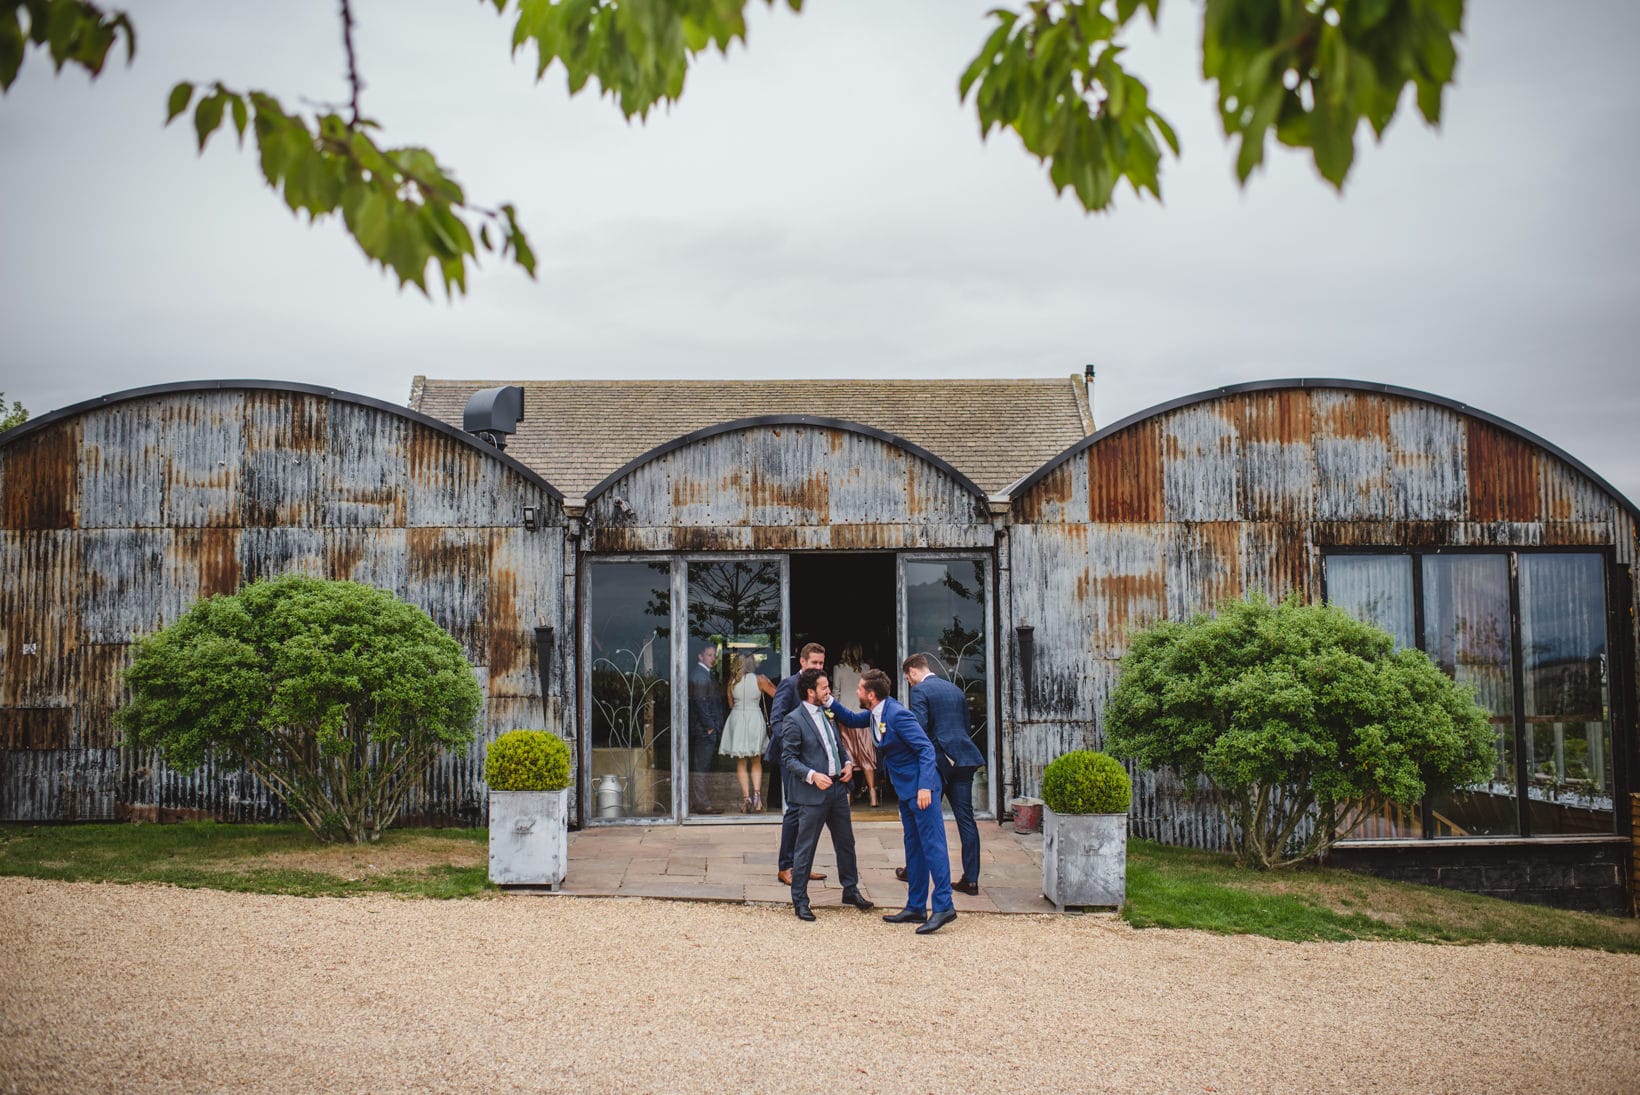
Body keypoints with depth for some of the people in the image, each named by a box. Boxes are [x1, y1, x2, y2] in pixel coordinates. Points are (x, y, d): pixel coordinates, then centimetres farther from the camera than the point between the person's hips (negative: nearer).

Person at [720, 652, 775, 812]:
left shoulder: (733, 682, 1)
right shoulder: (759, 680, -5)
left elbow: (730, 704, 10)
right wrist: (768, 681, 15)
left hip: (736, 719, 0)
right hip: (755, 719, 0)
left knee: (740, 763, 7)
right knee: (756, 762, 12)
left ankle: (746, 796, -4)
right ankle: (757, 792, -8)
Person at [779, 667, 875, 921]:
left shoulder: (828, 713, 12)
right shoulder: (794, 720, -11)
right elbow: (788, 758, -13)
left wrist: (848, 763, 4)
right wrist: (812, 775, -24)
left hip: (837, 788, 8)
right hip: (812, 794, -7)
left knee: (845, 842, 16)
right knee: (806, 848, -1)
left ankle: (851, 890, 31)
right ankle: (799, 900, 10)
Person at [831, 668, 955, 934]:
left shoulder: (897, 714, -21)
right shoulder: (875, 714, 8)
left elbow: (926, 748, -22)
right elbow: (851, 719, 28)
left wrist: (925, 787, -29)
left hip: (921, 787, -10)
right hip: (905, 790, 10)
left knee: (932, 844, -9)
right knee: (913, 846, 13)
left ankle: (943, 906, -7)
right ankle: (916, 908, 19)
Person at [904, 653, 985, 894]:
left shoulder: (919, 691, -5)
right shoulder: (955, 689, 17)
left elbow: (919, 728, -15)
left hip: (936, 759, -6)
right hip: (963, 759, 6)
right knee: (965, 818, 4)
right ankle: (971, 878, 2)